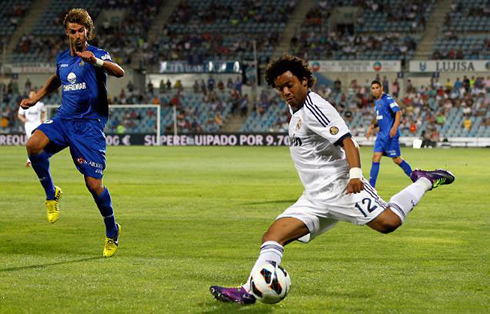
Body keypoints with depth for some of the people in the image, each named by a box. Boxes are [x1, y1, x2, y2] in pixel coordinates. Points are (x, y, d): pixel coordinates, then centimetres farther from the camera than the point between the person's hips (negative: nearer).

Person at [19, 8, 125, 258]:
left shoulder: (97, 54, -5)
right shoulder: (62, 59, 14)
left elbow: (119, 72, -26)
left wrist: (96, 61, -43)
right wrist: (35, 98, 27)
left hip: (89, 124, -4)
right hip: (64, 119, 5)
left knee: (94, 183, -9)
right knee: (33, 145, -27)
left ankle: (112, 231, 14)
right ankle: (51, 194, -6)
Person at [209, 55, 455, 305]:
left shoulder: (314, 108, -11)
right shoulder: (296, 108, 18)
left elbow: (347, 141, -22)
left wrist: (355, 173, -35)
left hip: (339, 187, -9)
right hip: (314, 198, 9)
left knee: (388, 222, -24)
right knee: (273, 235, -5)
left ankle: (424, 182, 0)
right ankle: (248, 292, -11)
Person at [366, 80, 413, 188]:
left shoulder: (387, 99, -9)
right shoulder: (376, 102, 16)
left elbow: (398, 112, -15)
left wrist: (394, 127, -24)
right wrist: (372, 127, 14)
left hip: (390, 134, -8)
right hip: (381, 134, 8)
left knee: (396, 159, -3)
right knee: (376, 158, 1)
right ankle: (371, 186, 0)